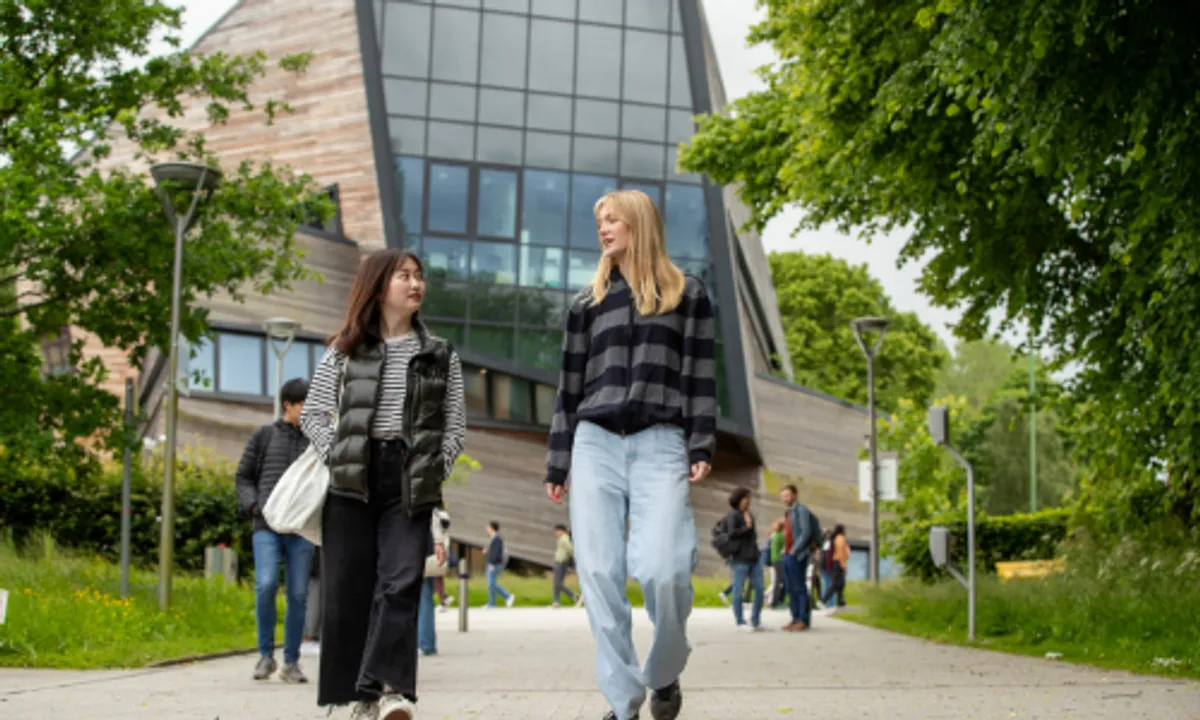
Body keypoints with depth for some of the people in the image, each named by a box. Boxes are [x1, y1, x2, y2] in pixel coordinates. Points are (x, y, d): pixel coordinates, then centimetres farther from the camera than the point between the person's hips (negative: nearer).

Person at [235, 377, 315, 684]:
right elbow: (243, 477, 12)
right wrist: (253, 505, -5)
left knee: (298, 595, -1)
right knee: (266, 585, -19)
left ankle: (291, 662, 9)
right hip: (266, 526, -2)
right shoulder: (264, 436, 10)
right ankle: (265, 655, -3)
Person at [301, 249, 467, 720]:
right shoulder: (345, 351, 8)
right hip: (351, 481, 0)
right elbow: (314, 415, 9)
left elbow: (455, 425, 11)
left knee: (401, 583, -15)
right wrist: (338, 461, -3)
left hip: (411, 482, 0)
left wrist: (433, 472, -2)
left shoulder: (440, 356, 11)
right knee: (348, 588, 0)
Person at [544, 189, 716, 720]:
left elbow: (699, 375, 5)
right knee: (600, 575, -6)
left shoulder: (687, 295, 10)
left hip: (661, 445, -3)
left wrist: (701, 447, -5)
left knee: (662, 570, -18)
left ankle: (664, 674, 8)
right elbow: (570, 386, 16)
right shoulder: (588, 302, 17)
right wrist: (556, 464, 11)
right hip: (595, 444, 3)